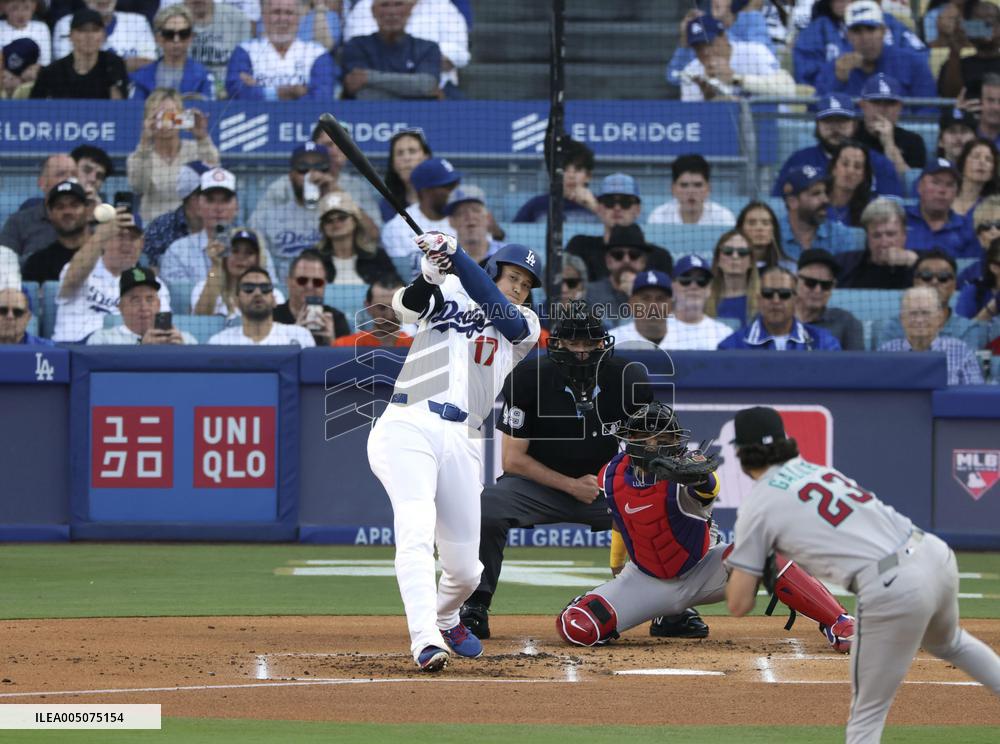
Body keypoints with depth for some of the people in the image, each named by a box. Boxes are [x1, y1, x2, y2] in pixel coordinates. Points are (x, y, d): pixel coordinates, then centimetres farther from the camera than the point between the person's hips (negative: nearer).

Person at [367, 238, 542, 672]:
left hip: (461, 441, 3)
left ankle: (445, 620, 37)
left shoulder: (524, 328, 18)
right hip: (407, 425, -3)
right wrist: (431, 273, -27)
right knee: (416, 530, -26)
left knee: (465, 570, 3)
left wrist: (454, 255, -16)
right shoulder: (448, 293, 15)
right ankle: (426, 640, -35)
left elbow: (495, 306, -4)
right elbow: (407, 306, -6)